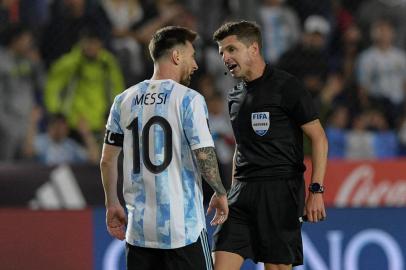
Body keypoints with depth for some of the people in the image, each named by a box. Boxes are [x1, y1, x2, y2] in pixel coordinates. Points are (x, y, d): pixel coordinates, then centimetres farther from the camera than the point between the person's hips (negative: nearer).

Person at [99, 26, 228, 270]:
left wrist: (112, 204, 21)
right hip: (183, 226, -5)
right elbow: (204, 155, -13)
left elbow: (108, 160, 11)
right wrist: (220, 193, 3)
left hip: (140, 227, 5)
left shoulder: (124, 100, 9)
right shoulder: (189, 99, -7)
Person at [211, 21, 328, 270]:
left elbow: (319, 138, -6)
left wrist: (316, 190, -14)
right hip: (242, 191, 6)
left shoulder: (286, 86, -5)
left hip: (280, 190, -6)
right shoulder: (236, 95, 16)